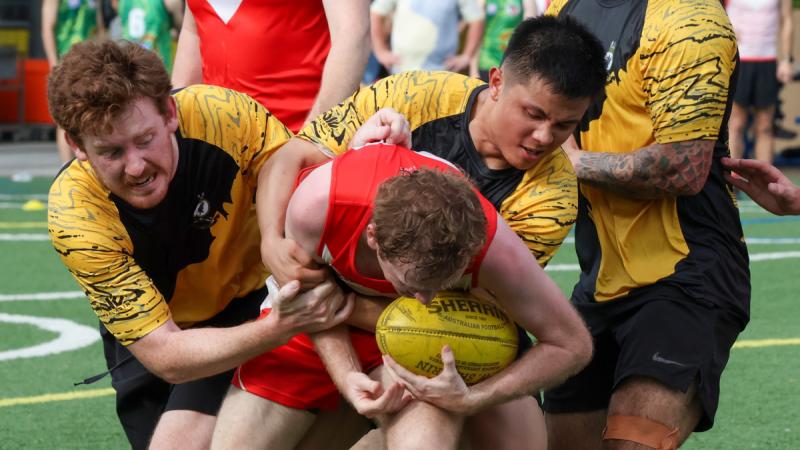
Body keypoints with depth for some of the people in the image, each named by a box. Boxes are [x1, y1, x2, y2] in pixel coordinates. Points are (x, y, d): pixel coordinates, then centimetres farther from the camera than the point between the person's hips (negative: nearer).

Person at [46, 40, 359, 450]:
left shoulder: (222, 116, -31)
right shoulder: (74, 215, -31)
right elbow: (165, 355, -31)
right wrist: (280, 327, -45)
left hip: (247, 303, -1)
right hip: (146, 333, 1)